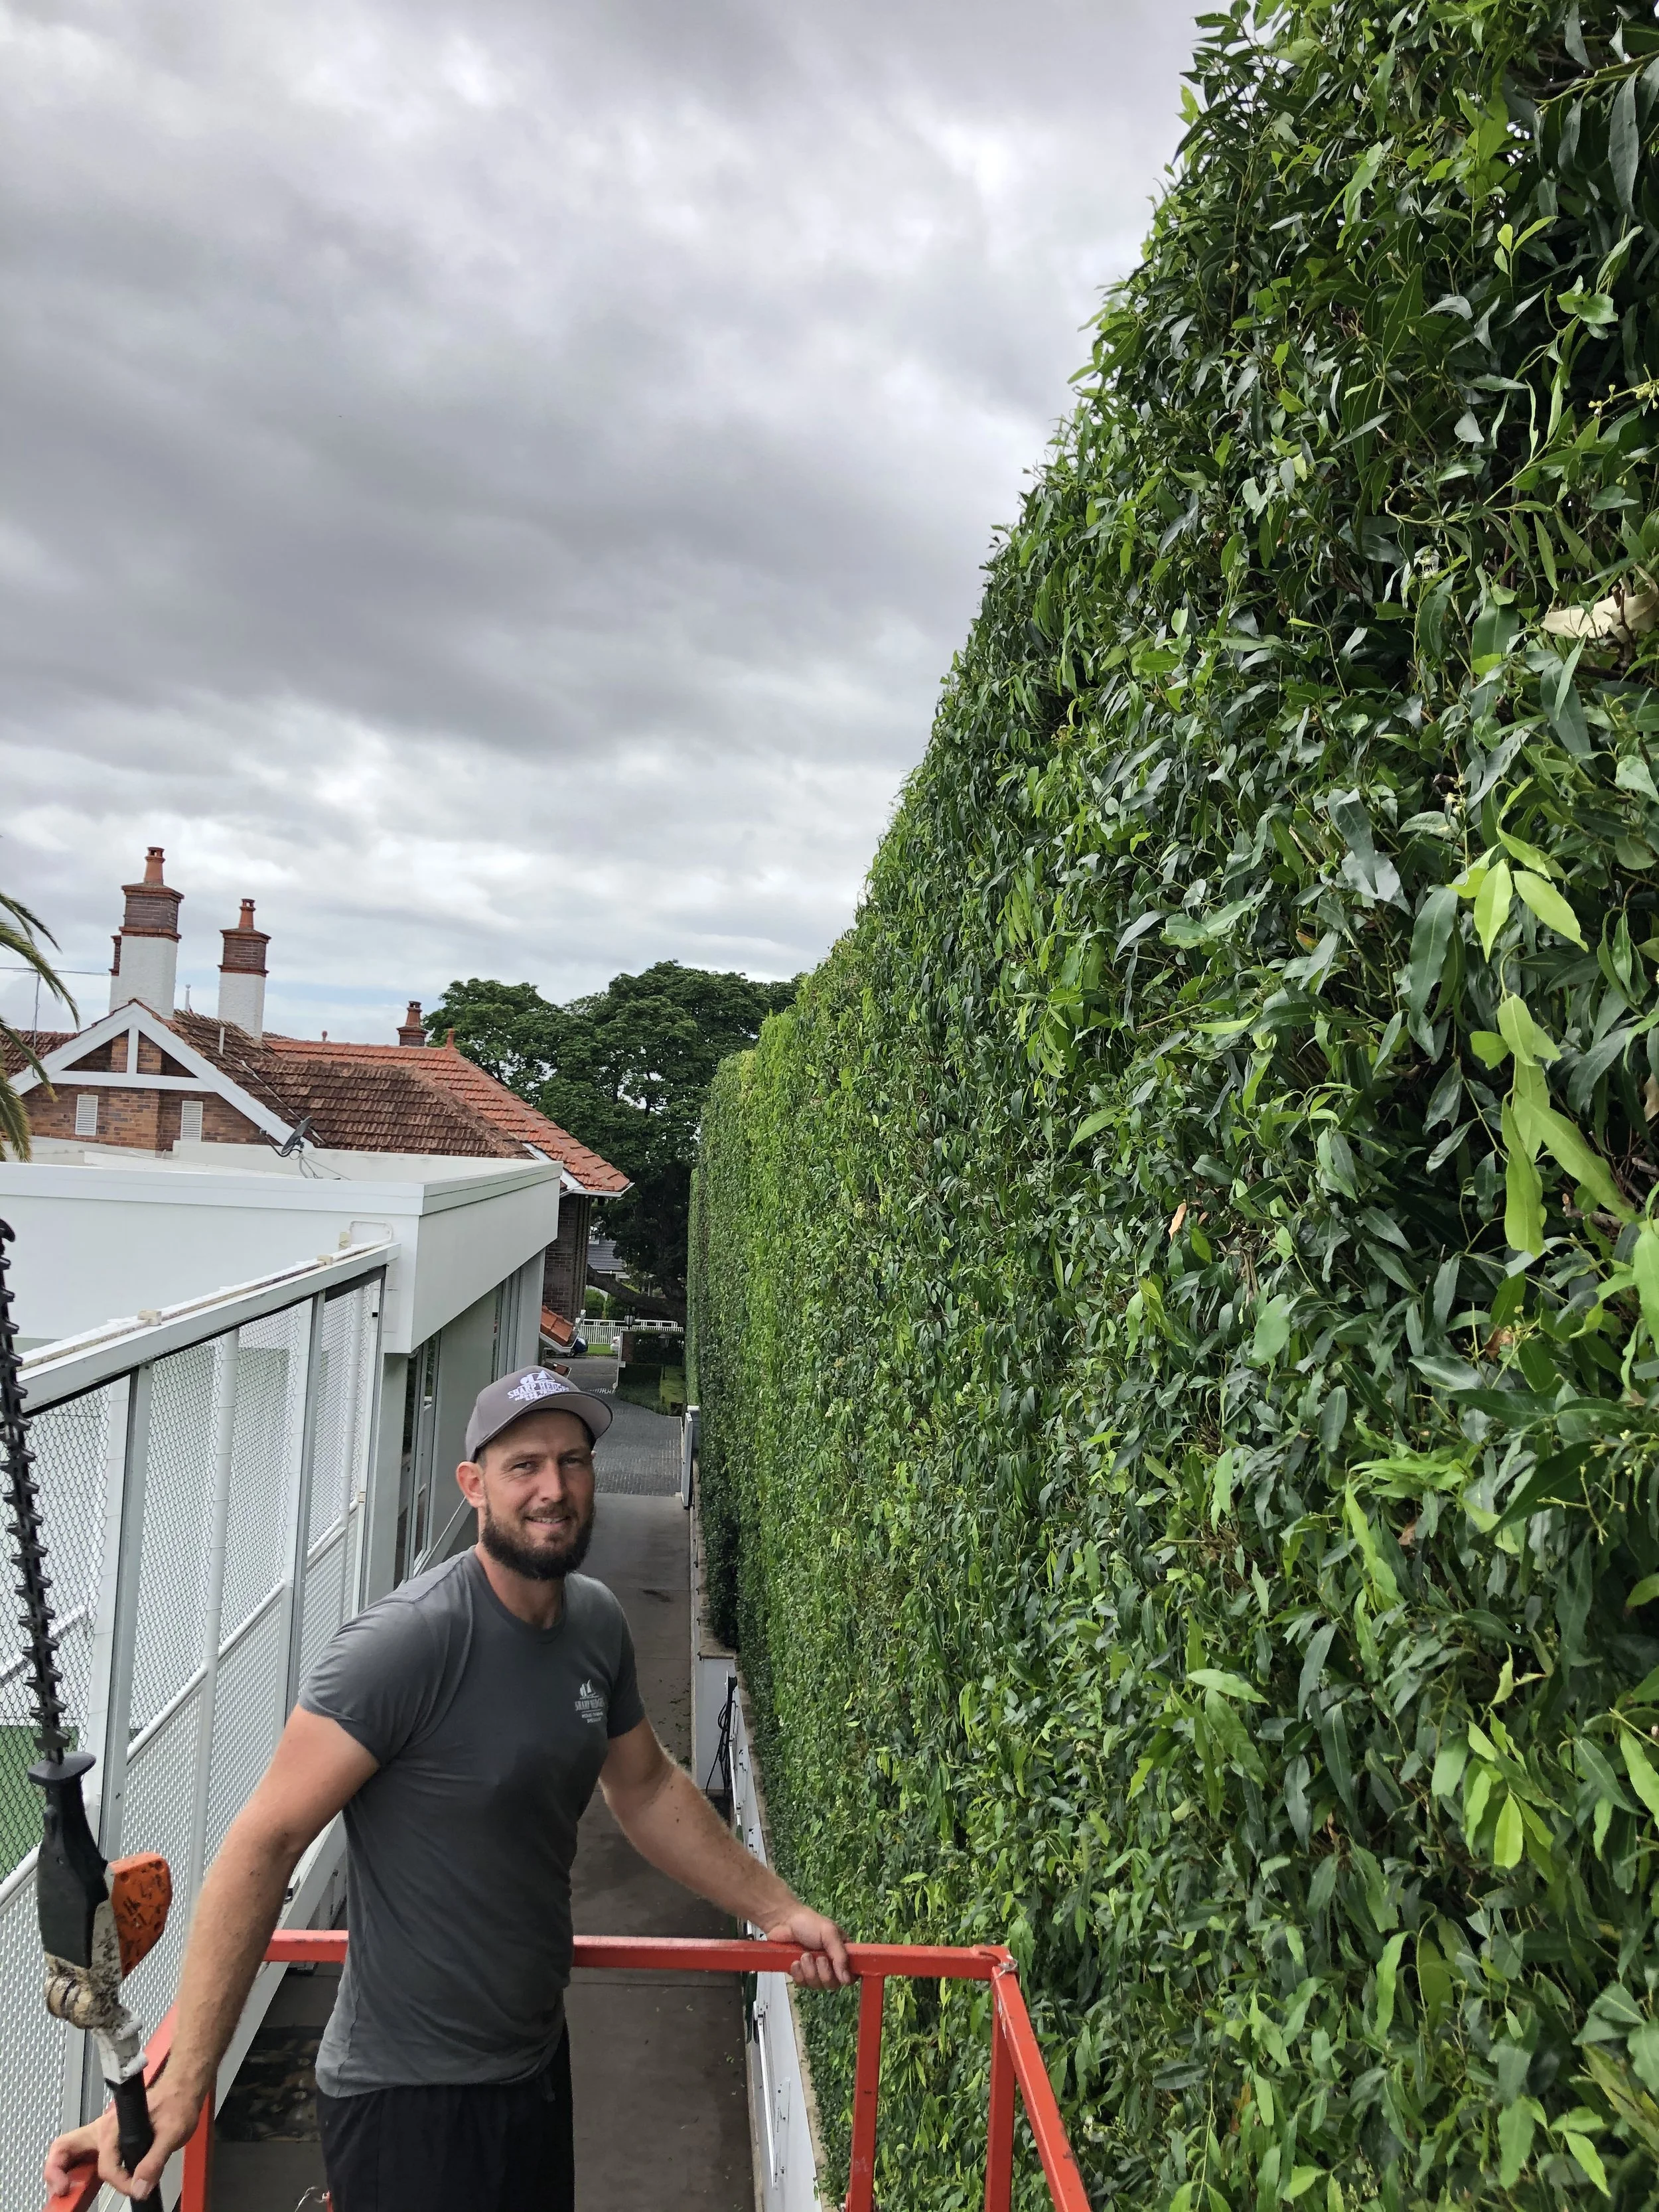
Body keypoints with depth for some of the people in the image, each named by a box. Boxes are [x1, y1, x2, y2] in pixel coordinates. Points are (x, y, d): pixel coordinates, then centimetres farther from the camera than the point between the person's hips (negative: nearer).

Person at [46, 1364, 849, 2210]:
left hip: (538, 2064, 7)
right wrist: (178, 2088, -27)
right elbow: (265, 1842, -25)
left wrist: (779, 1909, 14)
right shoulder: (407, 1641, -25)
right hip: (411, 2099, -7)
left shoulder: (597, 1621, -2)